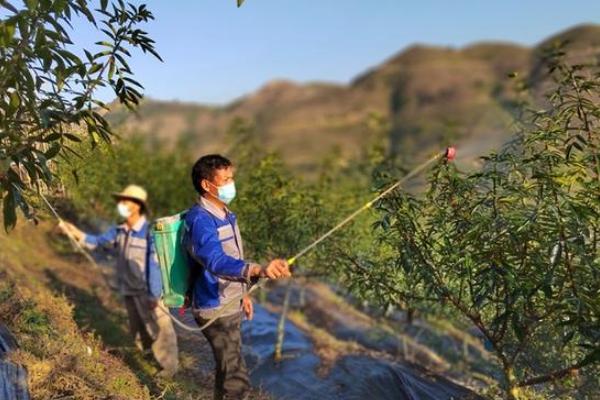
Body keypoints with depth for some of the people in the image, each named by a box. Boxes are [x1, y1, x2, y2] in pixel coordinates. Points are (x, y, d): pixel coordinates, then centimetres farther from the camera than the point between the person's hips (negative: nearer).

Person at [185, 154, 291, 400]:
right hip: (215, 309, -9)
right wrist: (258, 270, -57)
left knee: (228, 368, 24)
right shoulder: (200, 219, -24)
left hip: (228, 306, 9)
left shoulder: (225, 214, 7)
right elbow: (216, 261, -42)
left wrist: (241, 294, 21)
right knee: (236, 379, -6)